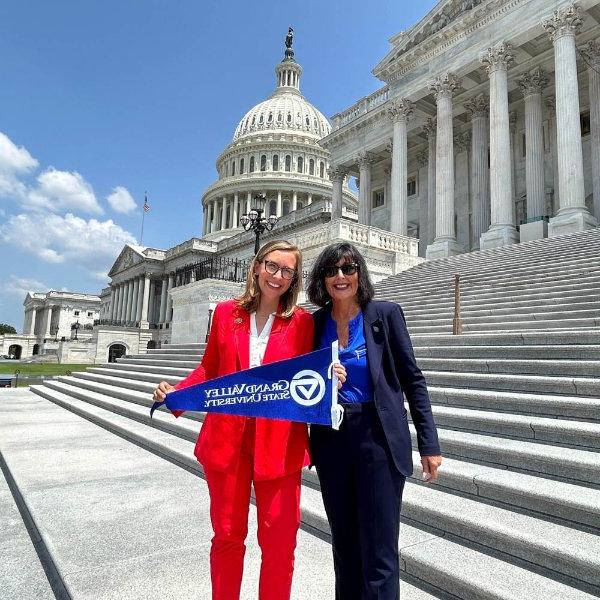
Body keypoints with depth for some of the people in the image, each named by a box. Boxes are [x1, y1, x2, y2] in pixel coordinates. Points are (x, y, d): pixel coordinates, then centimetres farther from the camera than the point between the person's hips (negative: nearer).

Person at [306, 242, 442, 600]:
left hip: (379, 439, -3)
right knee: (344, 545, 19)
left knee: (379, 551, 4)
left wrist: (429, 443, -6)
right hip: (331, 440, 4)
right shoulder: (315, 323, 4)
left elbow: (412, 380, -4)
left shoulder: (385, 314, -5)